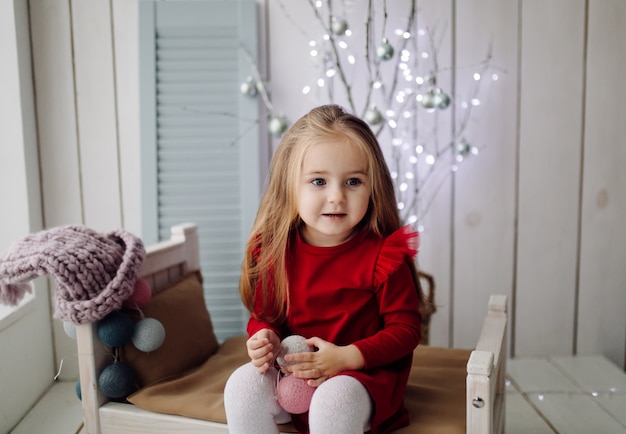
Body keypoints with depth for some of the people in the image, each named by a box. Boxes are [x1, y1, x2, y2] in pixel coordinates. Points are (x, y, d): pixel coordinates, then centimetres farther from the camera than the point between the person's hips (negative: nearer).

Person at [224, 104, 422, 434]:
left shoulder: (386, 255, -15)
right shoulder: (275, 249, -4)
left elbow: (406, 329, -11)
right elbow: (263, 313, 10)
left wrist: (346, 357, -22)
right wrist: (265, 337, -14)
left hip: (366, 373, -4)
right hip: (291, 371, 4)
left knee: (333, 401, -34)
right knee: (241, 385, -19)